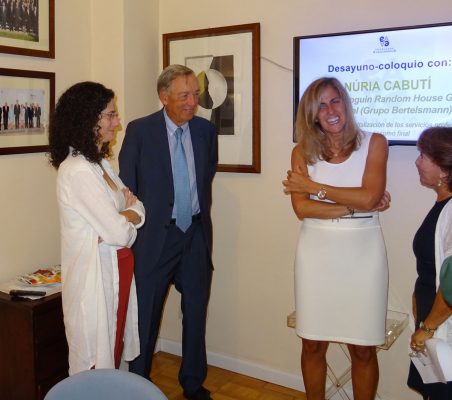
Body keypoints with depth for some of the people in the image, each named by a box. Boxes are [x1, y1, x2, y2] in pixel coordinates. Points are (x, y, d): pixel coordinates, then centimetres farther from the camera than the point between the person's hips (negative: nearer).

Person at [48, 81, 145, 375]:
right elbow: (119, 233, -22)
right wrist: (128, 219, -1)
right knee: (96, 361, 7)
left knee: (114, 347, 19)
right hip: (95, 273, -8)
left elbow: (138, 209, 6)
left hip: (117, 269, 9)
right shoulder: (77, 171, -20)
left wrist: (123, 217, -14)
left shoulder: (101, 162, 10)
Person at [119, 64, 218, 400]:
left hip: (196, 235, 4)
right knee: (145, 316, 9)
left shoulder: (206, 130, 2)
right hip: (155, 236, -3)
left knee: (196, 314, 15)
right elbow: (127, 188, -4)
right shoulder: (139, 131, -8)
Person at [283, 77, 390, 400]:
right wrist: (355, 206, -12)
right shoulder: (303, 152, 4)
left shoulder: (374, 143, 1)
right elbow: (302, 208, -8)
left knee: (363, 348, 7)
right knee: (313, 344, 10)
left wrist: (314, 187, -8)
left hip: (362, 252, -1)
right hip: (317, 252, 2)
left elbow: (369, 197, -13)